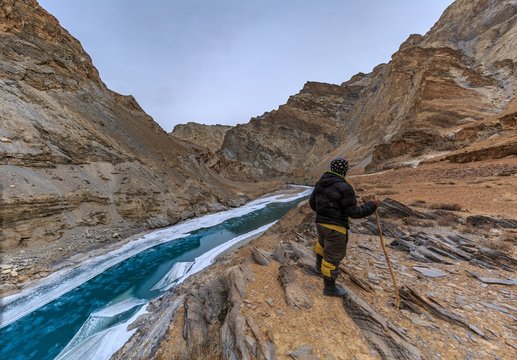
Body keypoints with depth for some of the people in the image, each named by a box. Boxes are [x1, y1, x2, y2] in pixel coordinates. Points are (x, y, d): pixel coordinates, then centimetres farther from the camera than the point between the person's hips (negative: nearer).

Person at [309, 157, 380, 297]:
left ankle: (319, 266, 56)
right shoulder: (344, 187, -21)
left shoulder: (321, 182, 1)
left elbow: (312, 202, 10)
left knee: (322, 244, 33)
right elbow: (353, 212, -17)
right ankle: (329, 288, 26)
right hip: (335, 227, -7)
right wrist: (372, 205, -3)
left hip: (320, 223, 8)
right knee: (333, 257, 8)